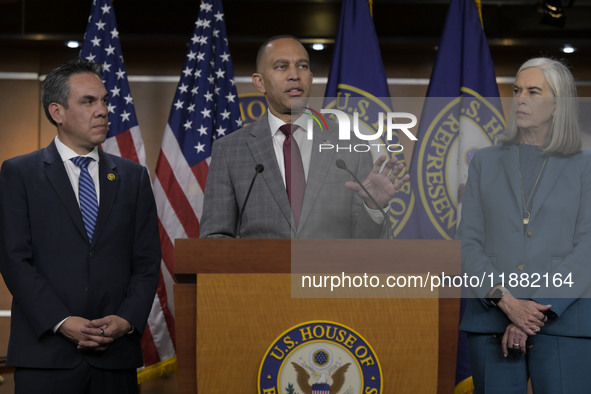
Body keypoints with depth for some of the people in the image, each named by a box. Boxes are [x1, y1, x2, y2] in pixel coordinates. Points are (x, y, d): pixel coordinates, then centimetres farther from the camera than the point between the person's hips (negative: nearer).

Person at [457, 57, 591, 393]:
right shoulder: (486, 162, 13)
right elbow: (470, 242, 6)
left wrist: (540, 310, -13)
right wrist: (505, 301, -10)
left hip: (563, 323, -2)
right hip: (492, 323, 2)